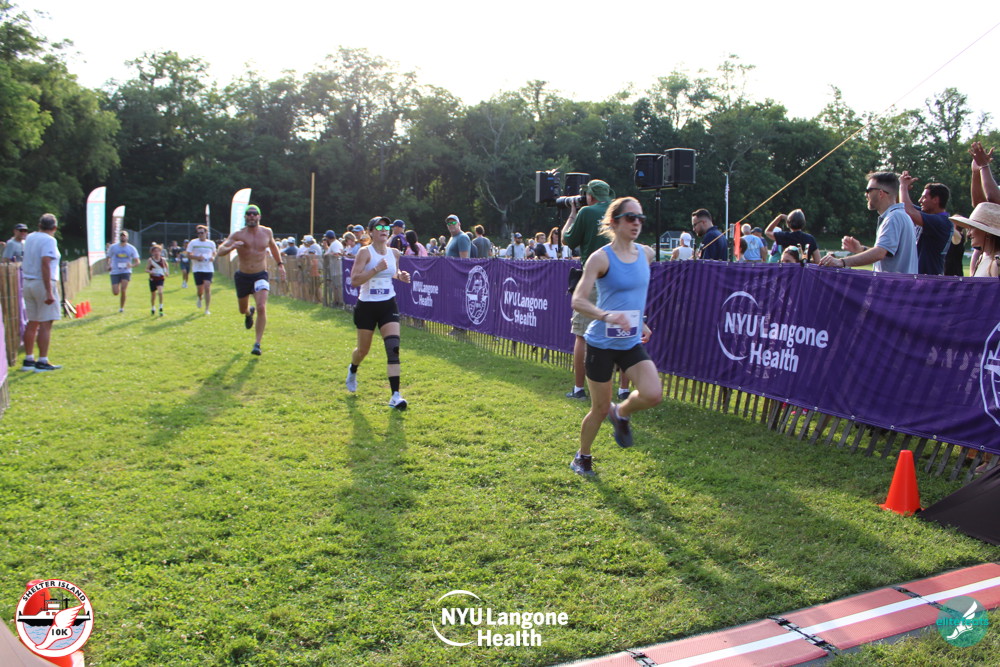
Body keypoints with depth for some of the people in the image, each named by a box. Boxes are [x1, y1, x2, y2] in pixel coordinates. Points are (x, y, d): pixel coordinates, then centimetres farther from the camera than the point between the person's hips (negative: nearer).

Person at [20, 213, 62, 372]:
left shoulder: (30, 238, 11)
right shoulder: (49, 240, -11)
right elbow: (45, 265, -21)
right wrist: (49, 292, -23)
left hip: (28, 283, 8)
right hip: (43, 283, -8)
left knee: (32, 323, 13)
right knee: (45, 323, -5)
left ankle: (28, 360, 16)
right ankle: (42, 362, -6)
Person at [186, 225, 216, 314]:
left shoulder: (211, 243, 9)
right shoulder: (193, 243, 2)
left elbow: (214, 253, 24)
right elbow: (188, 255, 1)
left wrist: (213, 258, 1)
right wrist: (197, 257, -17)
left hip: (209, 269, 1)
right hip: (198, 269, 0)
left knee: (207, 288, -11)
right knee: (200, 289, 2)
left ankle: (207, 309, -3)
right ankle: (200, 298, 41)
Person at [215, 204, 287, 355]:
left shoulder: (267, 232, 0)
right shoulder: (237, 235, -7)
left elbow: (273, 246, 21)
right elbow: (220, 251, -13)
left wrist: (280, 264, 18)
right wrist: (232, 247, -33)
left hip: (261, 276, -1)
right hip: (243, 276, 1)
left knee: (261, 307, -21)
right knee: (242, 310, 18)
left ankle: (257, 344, -13)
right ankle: (249, 313, 58)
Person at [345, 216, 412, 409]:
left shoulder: (394, 253, 4)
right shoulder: (365, 252, -11)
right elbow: (354, 280, -19)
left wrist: (400, 276, 3)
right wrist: (376, 269, -27)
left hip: (388, 306, 3)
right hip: (367, 306, -3)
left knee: (393, 347, -14)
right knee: (363, 349, 12)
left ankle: (395, 395, -14)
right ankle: (352, 370, 49)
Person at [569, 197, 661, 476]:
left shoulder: (646, 253, 5)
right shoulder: (601, 258, -13)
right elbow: (578, 300, -19)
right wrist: (606, 315, -36)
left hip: (632, 343, 5)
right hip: (601, 343, -5)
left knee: (653, 394, -17)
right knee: (600, 408, 5)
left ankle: (622, 414, 17)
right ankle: (582, 457, 31)